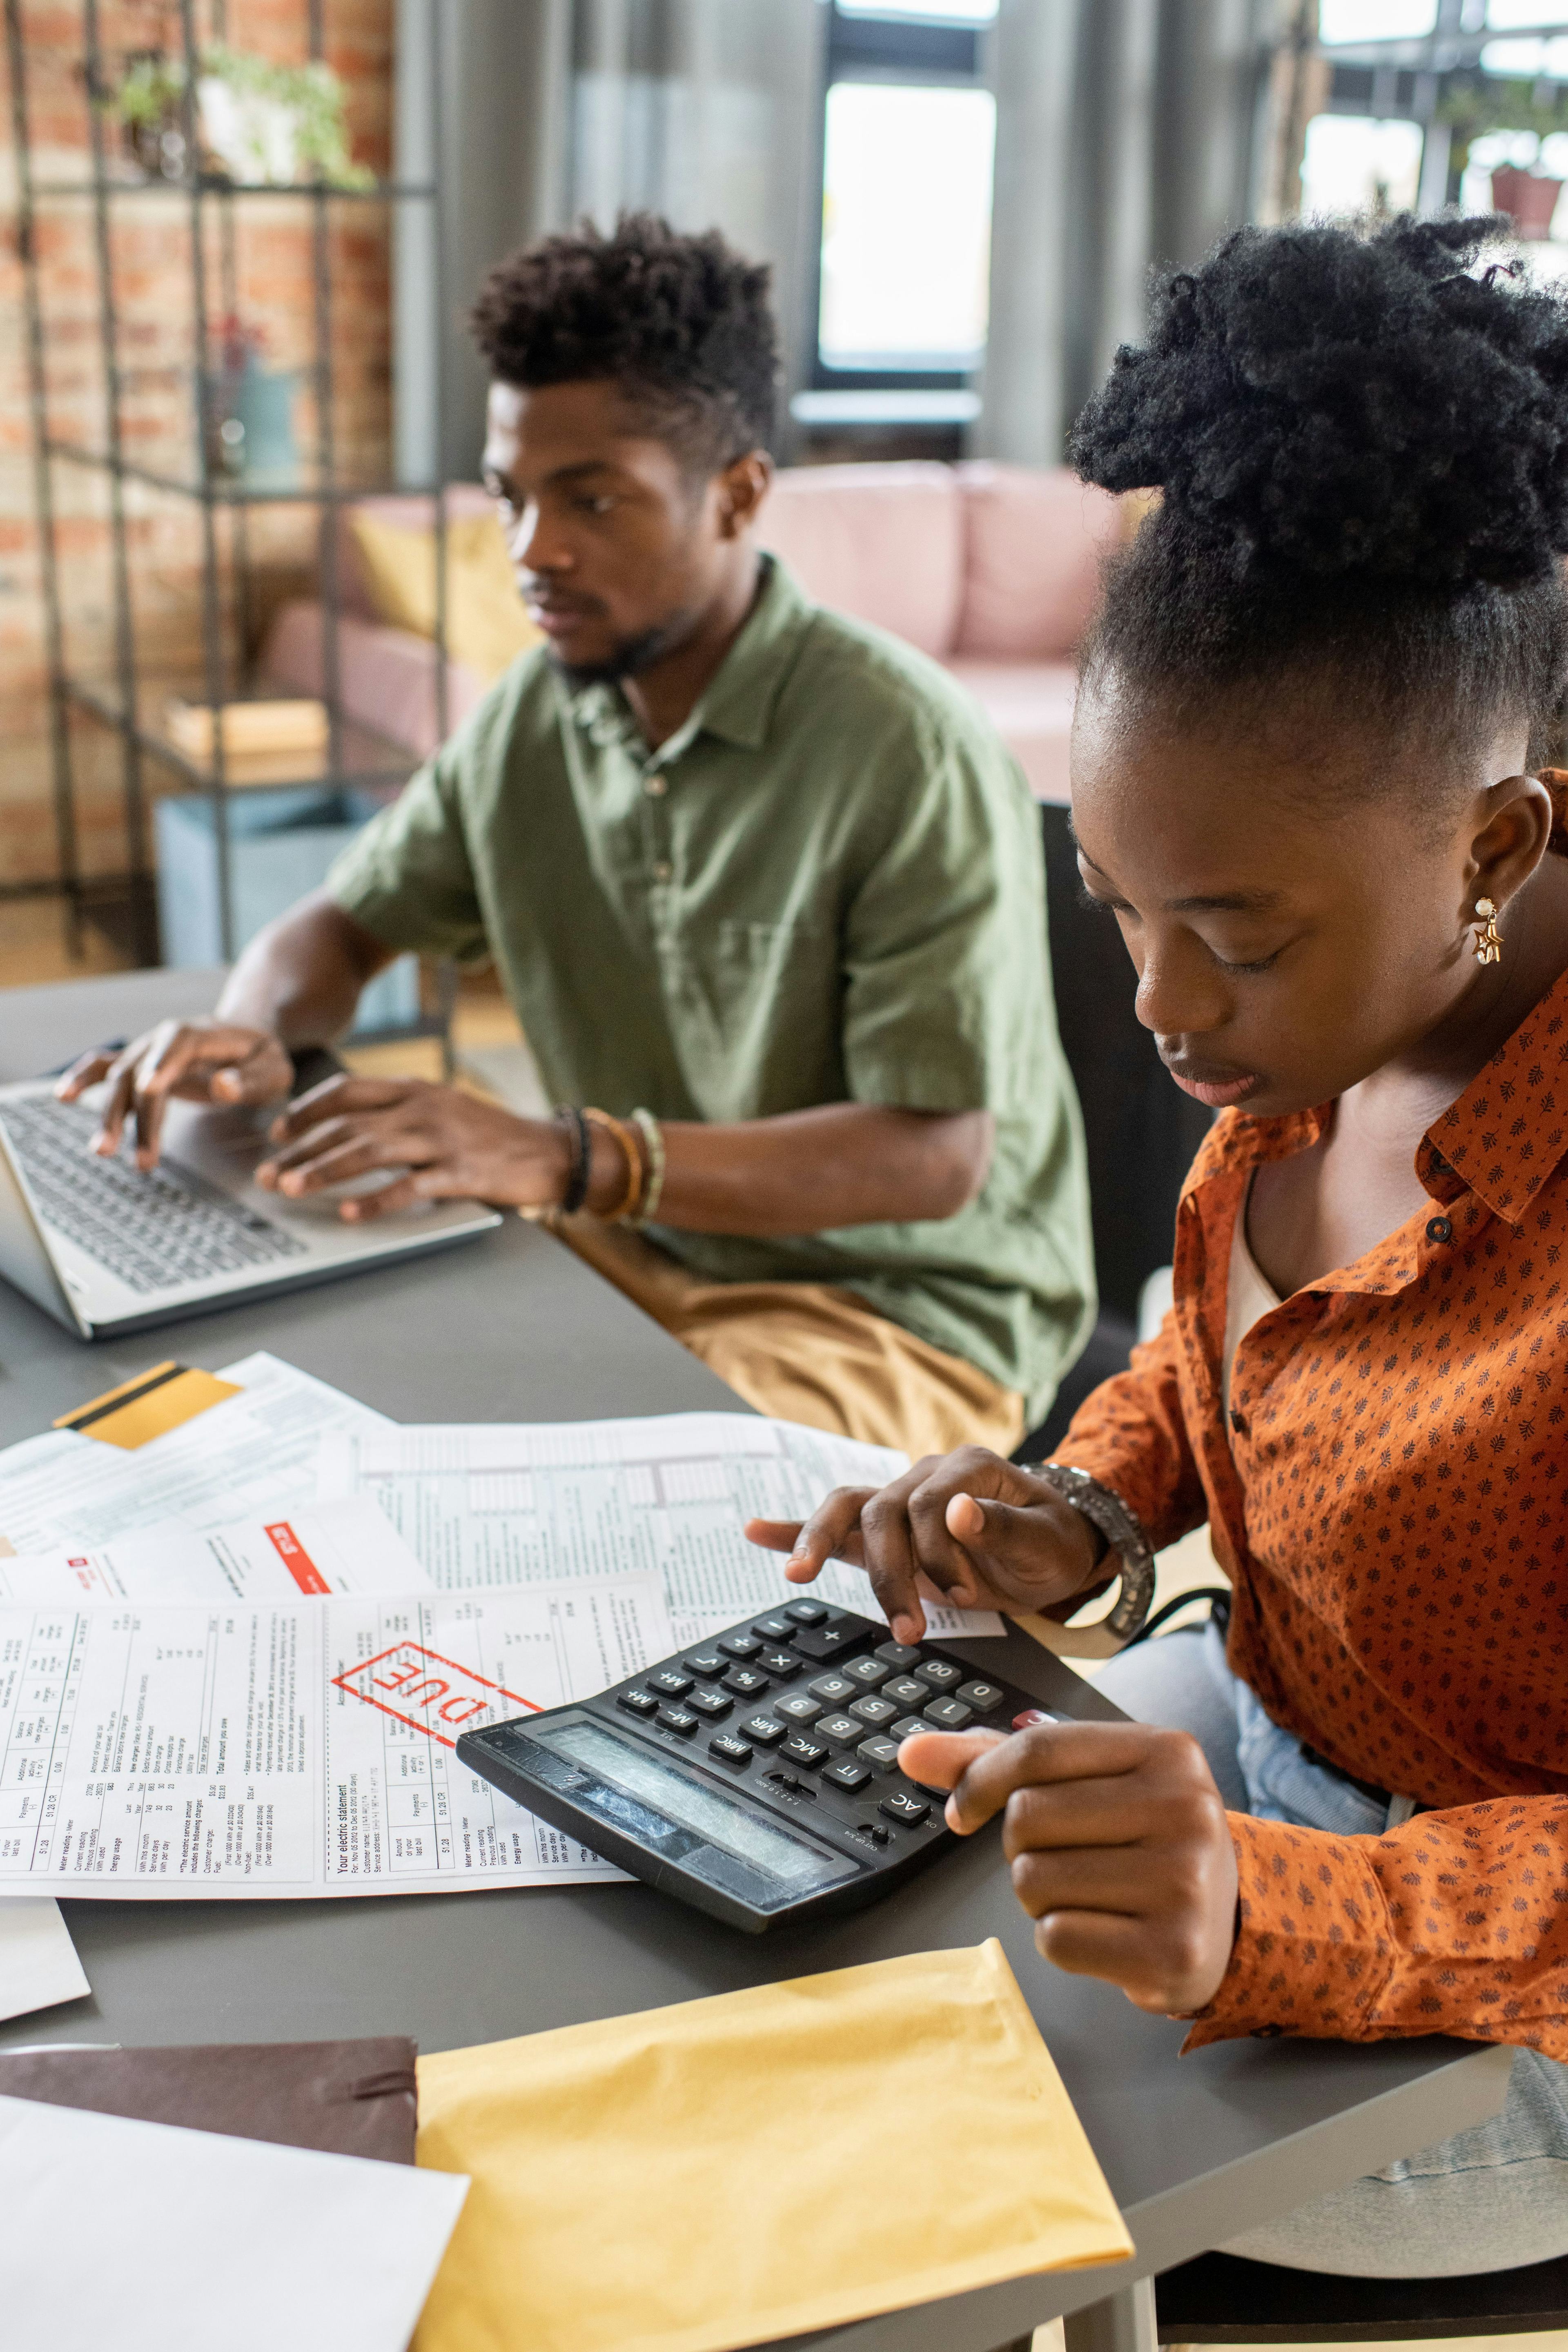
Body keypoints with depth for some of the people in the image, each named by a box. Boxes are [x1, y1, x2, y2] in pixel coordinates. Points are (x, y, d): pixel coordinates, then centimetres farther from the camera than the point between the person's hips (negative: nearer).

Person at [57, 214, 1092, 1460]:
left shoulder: (906, 752, -20)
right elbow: (340, 925, 13)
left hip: (906, 1308, -6)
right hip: (632, 1250, 7)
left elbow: (933, 1156, -24)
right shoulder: (533, 715, 1)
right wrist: (252, 1039, -12)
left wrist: (570, 1159, -35)